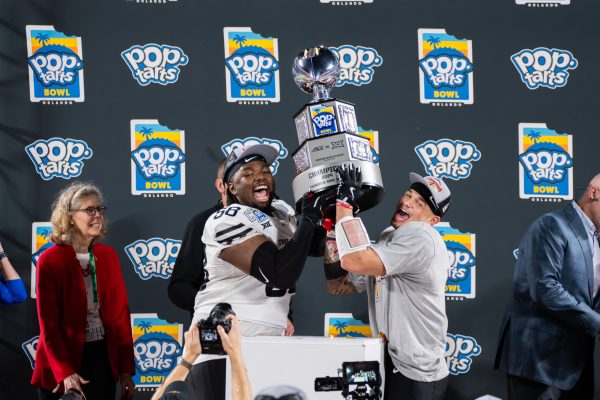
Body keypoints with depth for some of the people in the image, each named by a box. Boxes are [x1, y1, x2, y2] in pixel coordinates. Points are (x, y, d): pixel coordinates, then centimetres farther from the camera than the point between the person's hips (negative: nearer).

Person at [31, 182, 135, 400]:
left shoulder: (108, 255, 4)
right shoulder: (50, 261, -9)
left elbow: (121, 313, 4)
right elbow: (48, 324, -10)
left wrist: (126, 370, 0)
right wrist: (65, 373, -18)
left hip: (104, 359, 4)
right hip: (63, 360, -4)